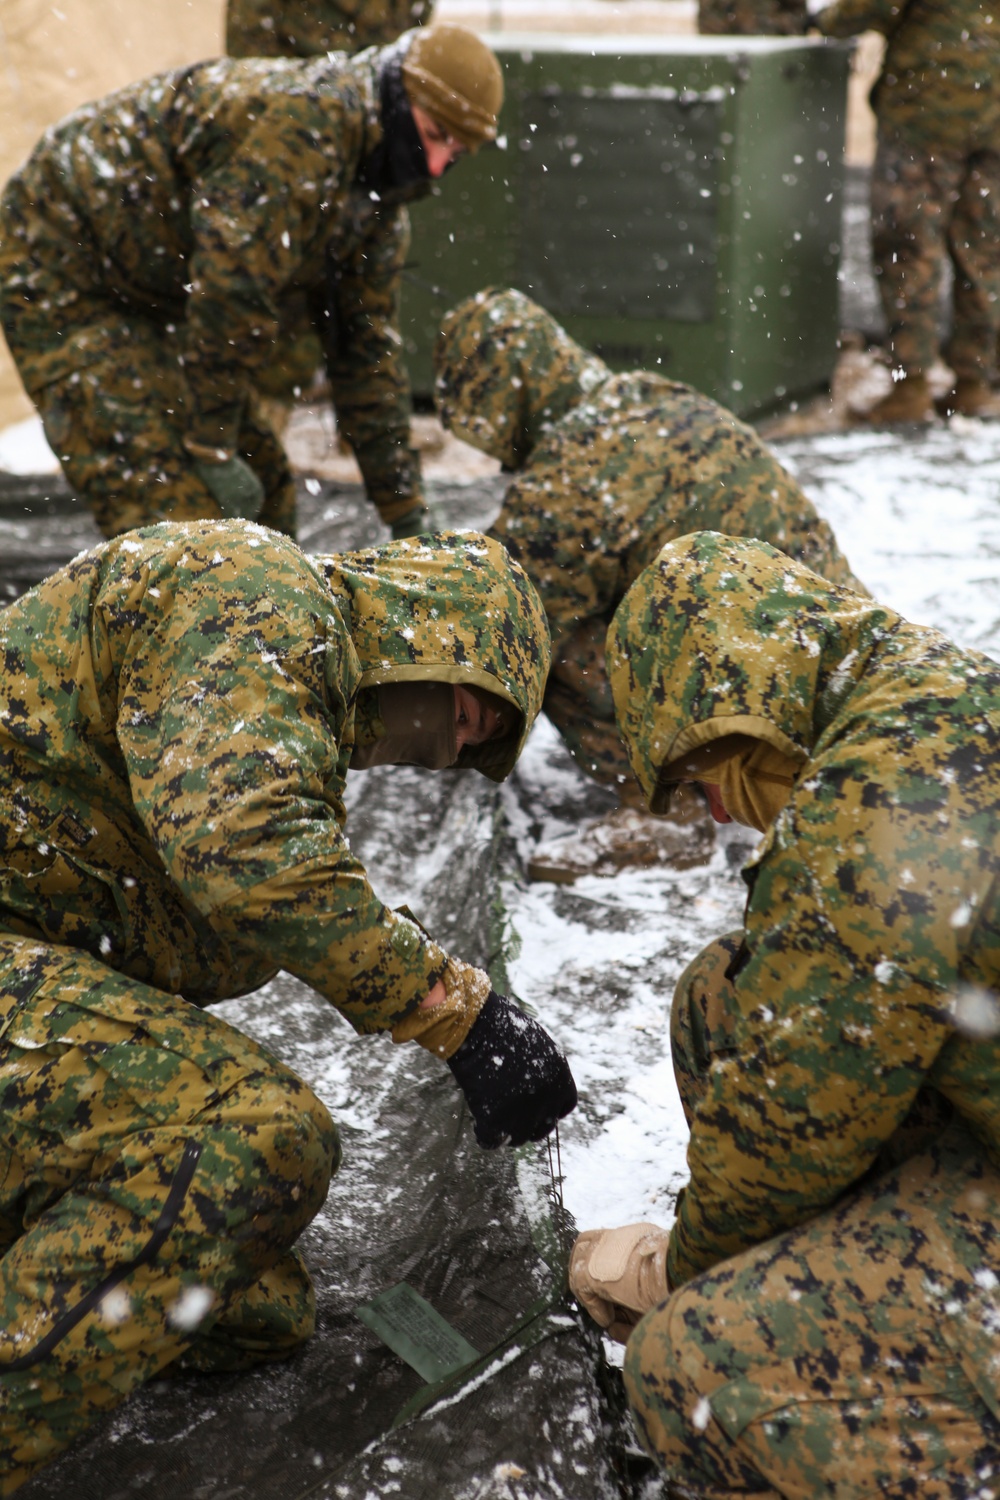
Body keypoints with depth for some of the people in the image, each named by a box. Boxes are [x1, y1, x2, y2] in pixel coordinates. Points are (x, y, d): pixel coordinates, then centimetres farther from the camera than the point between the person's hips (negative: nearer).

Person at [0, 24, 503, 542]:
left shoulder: (380, 205, 3)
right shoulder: (306, 118, -28)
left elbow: (367, 349, 9)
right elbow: (230, 290, -32)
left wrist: (405, 512, 9)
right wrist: (212, 450, -24)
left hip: (150, 296, 10)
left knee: (261, 497, 8)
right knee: (173, 516, -17)